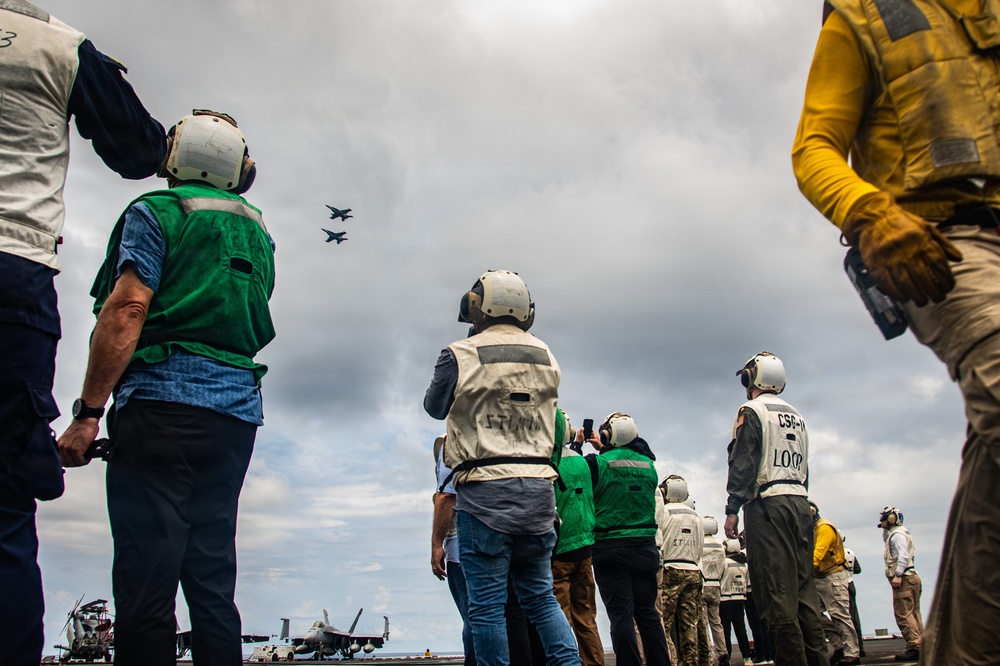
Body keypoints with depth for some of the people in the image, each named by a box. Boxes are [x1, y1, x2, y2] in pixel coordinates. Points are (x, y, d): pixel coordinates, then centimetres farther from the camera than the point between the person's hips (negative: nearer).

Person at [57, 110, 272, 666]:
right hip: (238, 411, 7)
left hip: (163, 398, -6)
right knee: (212, 580, 10)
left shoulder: (156, 212, 0)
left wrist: (88, 412, -9)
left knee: (146, 578, -6)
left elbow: (127, 310, -9)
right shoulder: (258, 234, 20)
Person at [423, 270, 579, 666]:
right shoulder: (546, 356, 8)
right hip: (538, 486, 5)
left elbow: (435, 407, 8)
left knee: (487, 603, 2)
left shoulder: (461, 355, -6)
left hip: (485, 489, -5)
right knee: (540, 596, 15)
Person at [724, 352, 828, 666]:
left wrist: (732, 510, -9)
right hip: (800, 504, 8)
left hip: (768, 505, -8)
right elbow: (803, 466, 20)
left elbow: (742, 464, -10)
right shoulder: (797, 416, 21)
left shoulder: (752, 411, -2)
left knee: (777, 592, -9)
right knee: (804, 589, 8)